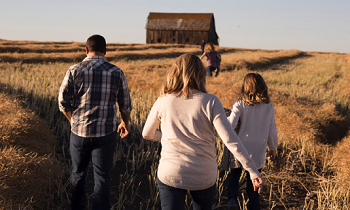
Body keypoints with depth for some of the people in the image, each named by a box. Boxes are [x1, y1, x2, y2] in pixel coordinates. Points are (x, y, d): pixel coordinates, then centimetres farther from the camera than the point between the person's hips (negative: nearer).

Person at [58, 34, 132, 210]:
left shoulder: (74, 71, -5)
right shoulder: (116, 72, -3)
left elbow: (63, 101, -2)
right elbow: (125, 104, 5)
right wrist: (125, 123, 24)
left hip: (79, 131, 1)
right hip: (106, 134, -1)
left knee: (78, 174, 20)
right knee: (102, 177, 6)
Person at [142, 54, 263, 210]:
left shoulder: (162, 102, -6)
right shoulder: (210, 102, -13)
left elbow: (147, 134, 9)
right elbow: (230, 140, -18)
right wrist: (253, 170, -12)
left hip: (170, 175, 0)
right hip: (204, 177, 0)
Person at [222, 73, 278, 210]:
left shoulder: (240, 104, -12)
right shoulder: (269, 107, -4)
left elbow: (230, 125, -21)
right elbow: (272, 131, 3)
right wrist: (273, 148, 18)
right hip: (257, 153, 2)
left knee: (234, 174, 21)